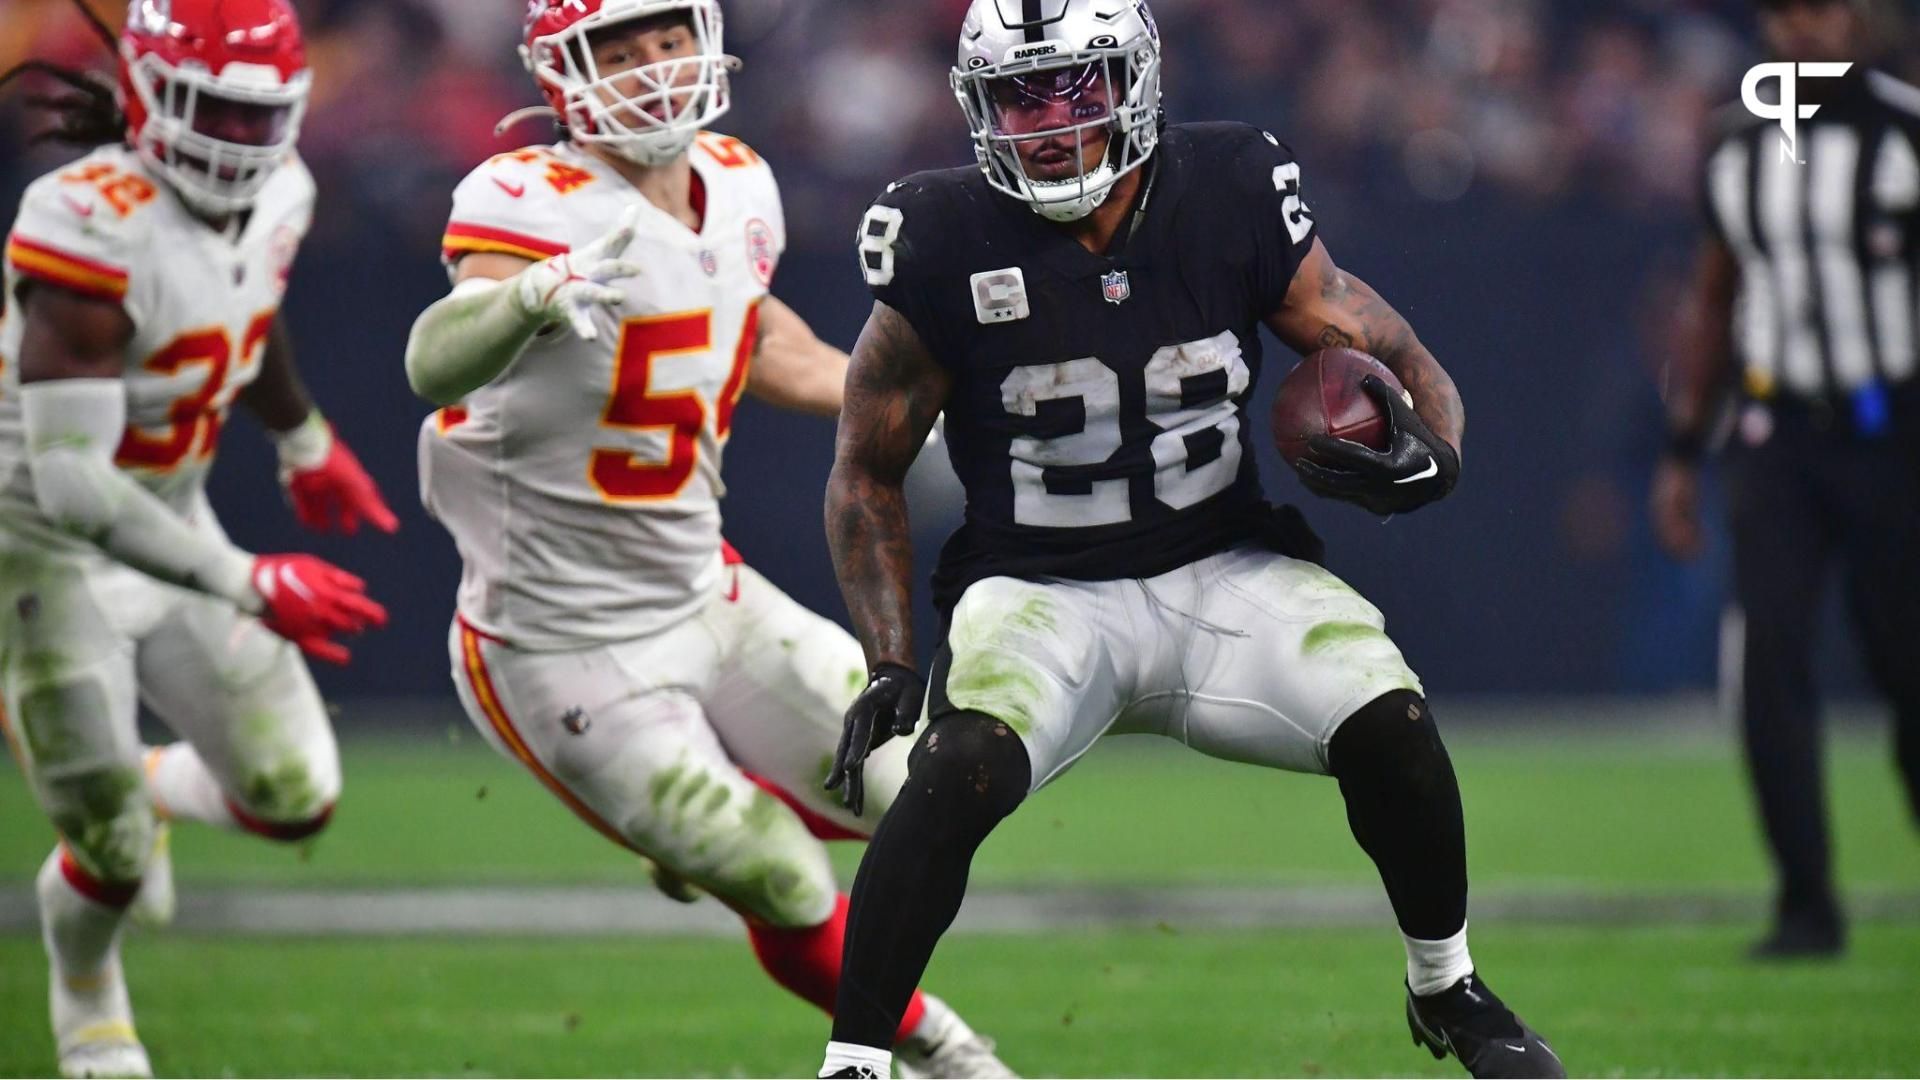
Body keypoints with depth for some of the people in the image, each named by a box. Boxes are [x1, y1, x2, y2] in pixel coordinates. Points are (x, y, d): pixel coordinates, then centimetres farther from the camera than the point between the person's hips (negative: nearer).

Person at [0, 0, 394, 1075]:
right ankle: (86, 993, 36)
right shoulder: (96, 233, -31)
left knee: (294, 798, 0)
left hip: (169, 523, 7)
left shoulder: (275, 194, -7)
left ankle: (149, 787, 34)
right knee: (112, 851, 1)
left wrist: (305, 444, 34)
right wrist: (248, 585, -36)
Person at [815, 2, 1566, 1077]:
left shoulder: (1231, 197, -7)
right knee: (962, 767, -31)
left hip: (1223, 570, 2)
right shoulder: (950, 242, -11)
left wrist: (1427, 454, -21)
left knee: (1391, 726, -19)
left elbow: (1401, 361, 3)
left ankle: (1447, 991, 9)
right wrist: (891, 664, -9)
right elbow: (868, 473, 1)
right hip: (1041, 589, -2)